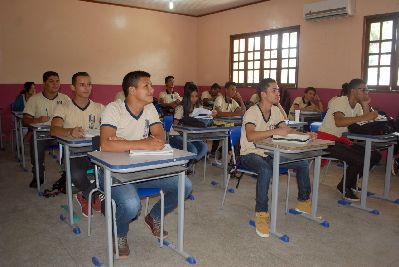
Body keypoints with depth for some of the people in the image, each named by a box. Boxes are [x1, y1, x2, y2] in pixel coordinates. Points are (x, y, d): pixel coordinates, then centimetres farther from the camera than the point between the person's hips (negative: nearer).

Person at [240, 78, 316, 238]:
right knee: (266, 170, -39)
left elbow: (287, 131, 9)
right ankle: (261, 214, -26)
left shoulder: (275, 111, 5)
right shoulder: (252, 112, -19)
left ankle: (303, 202, 19)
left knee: (303, 163, -1)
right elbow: (250, 136, -36)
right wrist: (275, 131, -41)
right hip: (250, 154, -8)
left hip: (269, 153, 8)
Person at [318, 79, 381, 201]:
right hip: (326, 139, -9)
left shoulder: (357, 105, 12)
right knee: (359, 159, -24)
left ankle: (350, 184, 14)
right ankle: (344, 187, 2)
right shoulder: (340, 101, -14)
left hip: (342, 140, 9)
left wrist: (365, 105, -4)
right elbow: (339, 122, -35)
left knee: (375, 155, -1)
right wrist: (364, 117, -37)